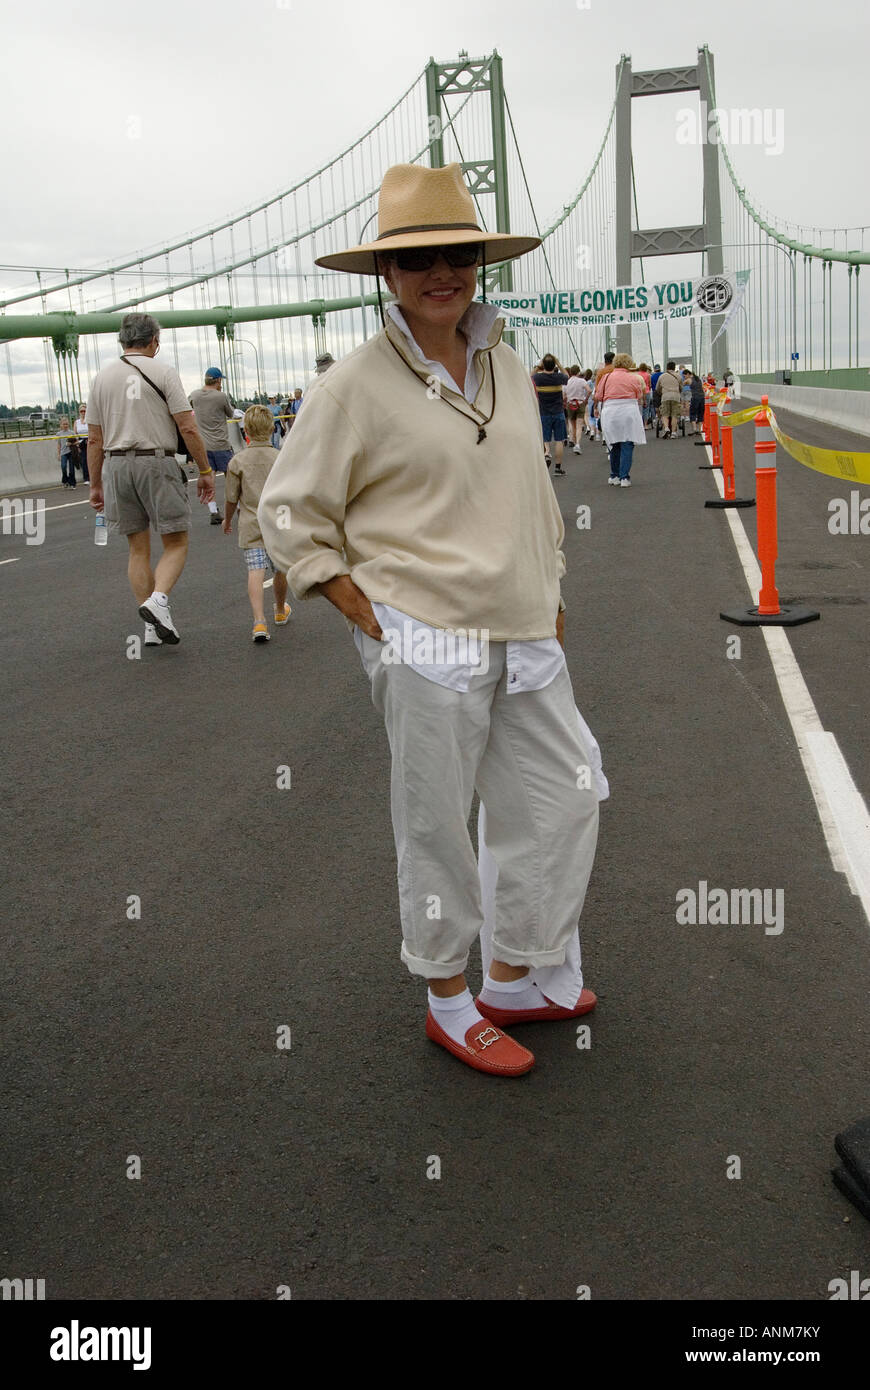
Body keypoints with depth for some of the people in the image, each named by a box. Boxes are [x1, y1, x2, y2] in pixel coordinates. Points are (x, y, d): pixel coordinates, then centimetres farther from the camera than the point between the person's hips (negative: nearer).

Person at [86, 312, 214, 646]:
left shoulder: (102, 377, 10)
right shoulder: (162, 371, -2)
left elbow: (95, 439, 11)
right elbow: (187, 428, -7)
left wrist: (95, 485, 17)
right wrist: (206, 471, -1)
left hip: (117, 465, 4)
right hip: (157, 462, -4)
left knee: (138, 549, 10)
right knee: (176, 543, 3)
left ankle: (152, 627, 12)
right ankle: (158, 600, -21)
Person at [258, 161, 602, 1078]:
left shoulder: (505, 366, 11)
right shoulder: (358, 386, -8)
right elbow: (288, 513, -4)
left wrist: (550, 600, 16)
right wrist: (365, 613, -9)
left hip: (523, 638, 7)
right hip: (425, 642, -7)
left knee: (563, 796, 12)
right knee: (435, 823, 5)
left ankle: (518, 979, 31)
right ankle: (449, 1002, 26)